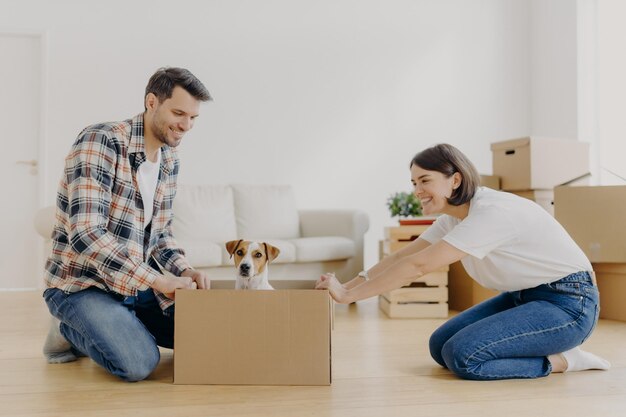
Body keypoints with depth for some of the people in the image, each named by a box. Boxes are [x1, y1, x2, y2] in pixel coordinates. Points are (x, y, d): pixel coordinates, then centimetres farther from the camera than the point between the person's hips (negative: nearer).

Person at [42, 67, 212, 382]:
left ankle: (112, 324, 17)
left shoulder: (169, 161, 5)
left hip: (135, 284, 7)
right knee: (139, 363, -26)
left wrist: (184, 270, -7)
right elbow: (86, 234, -29)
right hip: (81, 284, -7)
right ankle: (69, 331, 5)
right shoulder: (99, 142, -19)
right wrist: (157, 280, -29)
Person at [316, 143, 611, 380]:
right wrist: (347, 287, -13)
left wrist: (348, 296, -28)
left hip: (568, 303, -9)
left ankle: (562, 360, -4)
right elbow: (402, 257, -2)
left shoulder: (492, 212, -27)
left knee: (462, 356, -22)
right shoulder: (454, 217, 1)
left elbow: (418, 265, -32)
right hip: (524, 296, 9)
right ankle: (545, 350, 11)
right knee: (441, 346, 3)